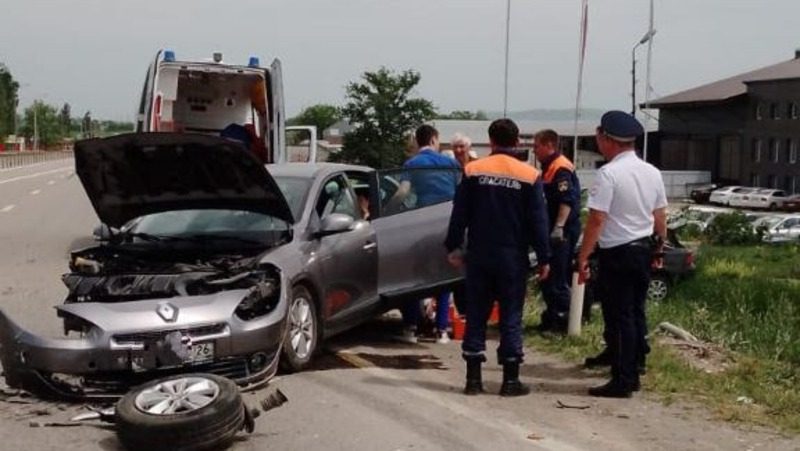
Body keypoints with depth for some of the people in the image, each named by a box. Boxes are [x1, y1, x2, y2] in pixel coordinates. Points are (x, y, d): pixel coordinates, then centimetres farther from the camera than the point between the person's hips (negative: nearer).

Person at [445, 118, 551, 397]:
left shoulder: (473, 170, -2)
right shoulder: (529, 175, -4)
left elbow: (459, 214, -1)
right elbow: (538, 221, -3)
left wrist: (453, 247, 8)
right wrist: (544, 258, 1)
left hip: (479, 255, 1)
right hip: (513, 257, -1)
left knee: (476, 315, 9)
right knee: (511, 317, 5)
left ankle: (473, 378, 10)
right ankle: (510, 380, 7)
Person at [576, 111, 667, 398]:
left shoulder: (609, 173, -17)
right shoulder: (652, 172, 7)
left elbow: (597, 219, -19)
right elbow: (660, 215, 13)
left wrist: (583, 256, -15)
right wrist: (660, 246, 26)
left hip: (617, 253, -8)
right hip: (643, 250, 8)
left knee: (618, 318, -2)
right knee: (636, 314, 15)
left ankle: (622, 382, 1)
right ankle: (632, 374, 22)